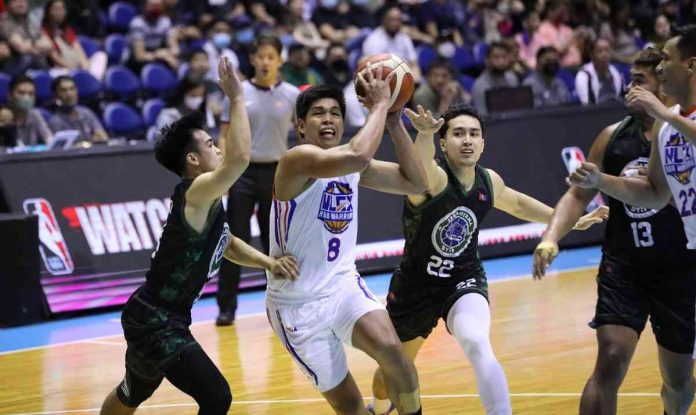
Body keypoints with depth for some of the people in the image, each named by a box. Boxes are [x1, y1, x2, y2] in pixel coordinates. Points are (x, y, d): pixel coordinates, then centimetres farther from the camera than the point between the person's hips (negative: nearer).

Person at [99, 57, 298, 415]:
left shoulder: (205, 202, 9)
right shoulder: (197, 193, -21)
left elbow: (227, 244, 25)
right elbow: (239, 158, -38)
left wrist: (268, 263, 7)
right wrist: (236, 97, -30)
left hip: (152, 319, 11)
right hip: (156, 323, -11)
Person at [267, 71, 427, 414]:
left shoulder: (354, 166, 4)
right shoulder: (297, 159, -19)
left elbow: (415, 183, 1)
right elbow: (357, 156, -37)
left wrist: (393, 122, -6)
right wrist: (379, 105, -25)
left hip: (343, 286, 5)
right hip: (297, 304, -5)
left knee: (389, 348, -26)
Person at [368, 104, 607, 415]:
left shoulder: (489, 182, -8)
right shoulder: (432, 178, -26)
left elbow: (516, 203, 17)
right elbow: (419, 170, -53)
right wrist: (425, 134, -75)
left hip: (465, 282, 2)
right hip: (416, 284, -2)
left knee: (478, 346, -31)